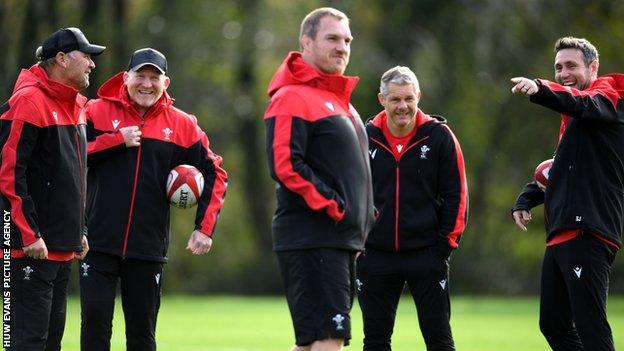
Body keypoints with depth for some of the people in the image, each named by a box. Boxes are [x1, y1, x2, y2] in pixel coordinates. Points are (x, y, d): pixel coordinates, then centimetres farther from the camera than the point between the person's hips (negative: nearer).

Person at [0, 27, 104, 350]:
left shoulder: (74, 106, 16)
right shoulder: (29, 101, -13)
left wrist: (79, 232, 21)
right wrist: (29, 235, -19)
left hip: (64, 249, 9)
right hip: (32, 249, -9)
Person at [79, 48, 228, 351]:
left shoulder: (182, 125, 6)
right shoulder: (97, 111, 1)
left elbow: (214, 173, 10)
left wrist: (204, 227, 1)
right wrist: (117, 141, -13)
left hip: (149, 247, 2)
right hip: (99, 243, -2)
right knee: (95, 321, -4)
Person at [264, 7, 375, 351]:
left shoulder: (340, 100, 22)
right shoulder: (293, 97, -9)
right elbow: (284, 164, -20)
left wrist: (361, 214, 16)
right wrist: (330, 205, -19)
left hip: (342, 242, 10)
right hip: (311, 241, -10)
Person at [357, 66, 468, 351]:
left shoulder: (439, 136, -3)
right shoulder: (366, 138, 2)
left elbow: (456, 194, -1)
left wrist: (445, 244, -6)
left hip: (427, 253, -2)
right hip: (375, 256, 2)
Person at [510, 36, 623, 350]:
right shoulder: (571, 120, 26)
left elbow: (585, 104, -26)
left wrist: (540, 89, -45)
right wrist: (526, 200, 19)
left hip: (587, 235, -10)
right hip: (560, 236, 10)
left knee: (589, 325, -16)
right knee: (553, 324, 12)